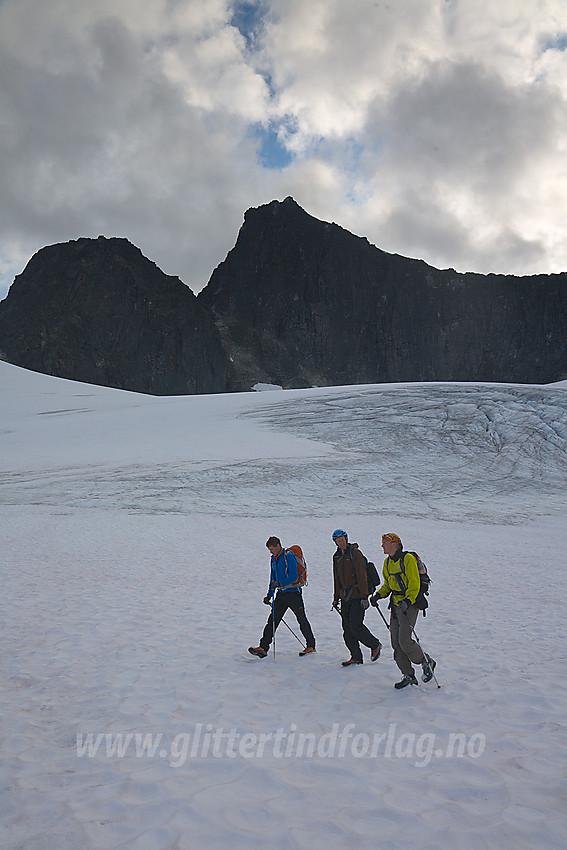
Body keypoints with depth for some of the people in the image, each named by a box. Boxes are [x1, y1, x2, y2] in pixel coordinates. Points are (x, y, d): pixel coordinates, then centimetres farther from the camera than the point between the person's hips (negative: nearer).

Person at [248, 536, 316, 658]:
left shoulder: (289, 556, -13)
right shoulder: (273, 559, 12)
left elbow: (294, 576, -22)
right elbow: (273, 578, 20)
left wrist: (279, 583, -29)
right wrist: (269, 595, 13)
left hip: (294, 593, -7)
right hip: (281, 594, 7)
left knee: (302, 620, 5)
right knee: (273, 619, -2)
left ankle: (311, 645, 20)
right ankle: (263, 647, -5)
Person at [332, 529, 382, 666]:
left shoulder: (355, 553, -9)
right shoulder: (337, 557, 13)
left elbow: (362, 576, -13)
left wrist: (364, 596, -18)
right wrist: (336, 598, 19)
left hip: (357, 595, -7)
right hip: (345, 596, 7)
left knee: (355, 625, -11)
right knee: (347, 628, 4)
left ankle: (375, 645, 11)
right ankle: (356, 657, 14)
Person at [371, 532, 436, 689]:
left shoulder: (408, 559, -14)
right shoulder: (388, 562, 11)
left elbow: (414, 584, -18)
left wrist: (407, 601, -29)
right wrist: (379, 594, 7)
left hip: (410, 604, -8)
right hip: (396, 605, 8)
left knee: (404, 641, -13)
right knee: (396, 642, 5)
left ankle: (426, 662, 12)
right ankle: (408, 675, 15)